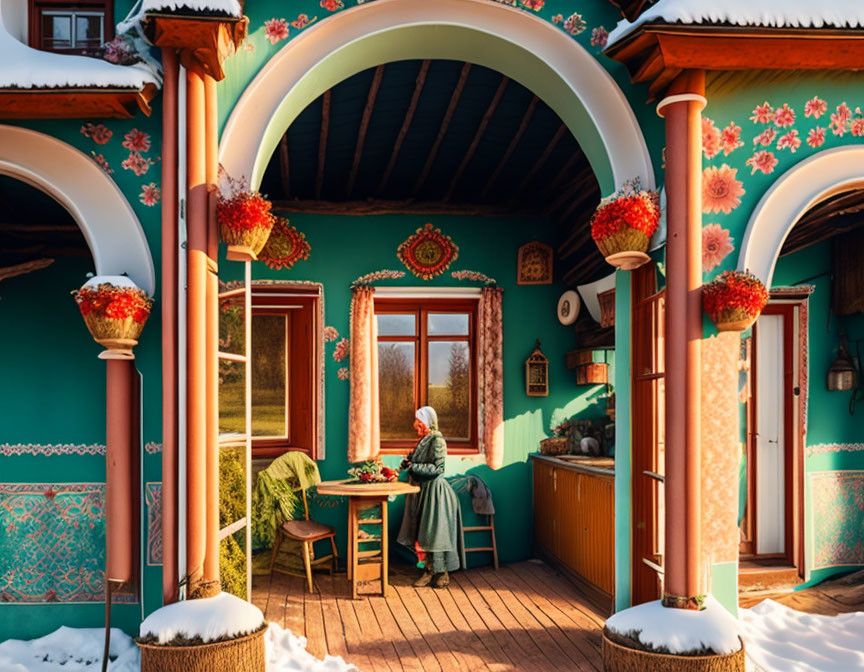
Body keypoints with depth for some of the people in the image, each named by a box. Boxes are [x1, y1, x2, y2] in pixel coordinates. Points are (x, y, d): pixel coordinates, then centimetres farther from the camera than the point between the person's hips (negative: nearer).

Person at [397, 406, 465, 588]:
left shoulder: (437, 440, -14)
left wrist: (413, 466, -20)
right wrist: (410, 463, 4)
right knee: (422, 533, 8)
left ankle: (441, 574, 7)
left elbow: (437, 468, -20)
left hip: (434, 491, -9)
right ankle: (428, 571, 16)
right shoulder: (424, 440, 13)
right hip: (422, 490, 9)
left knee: (434, 533, -3)